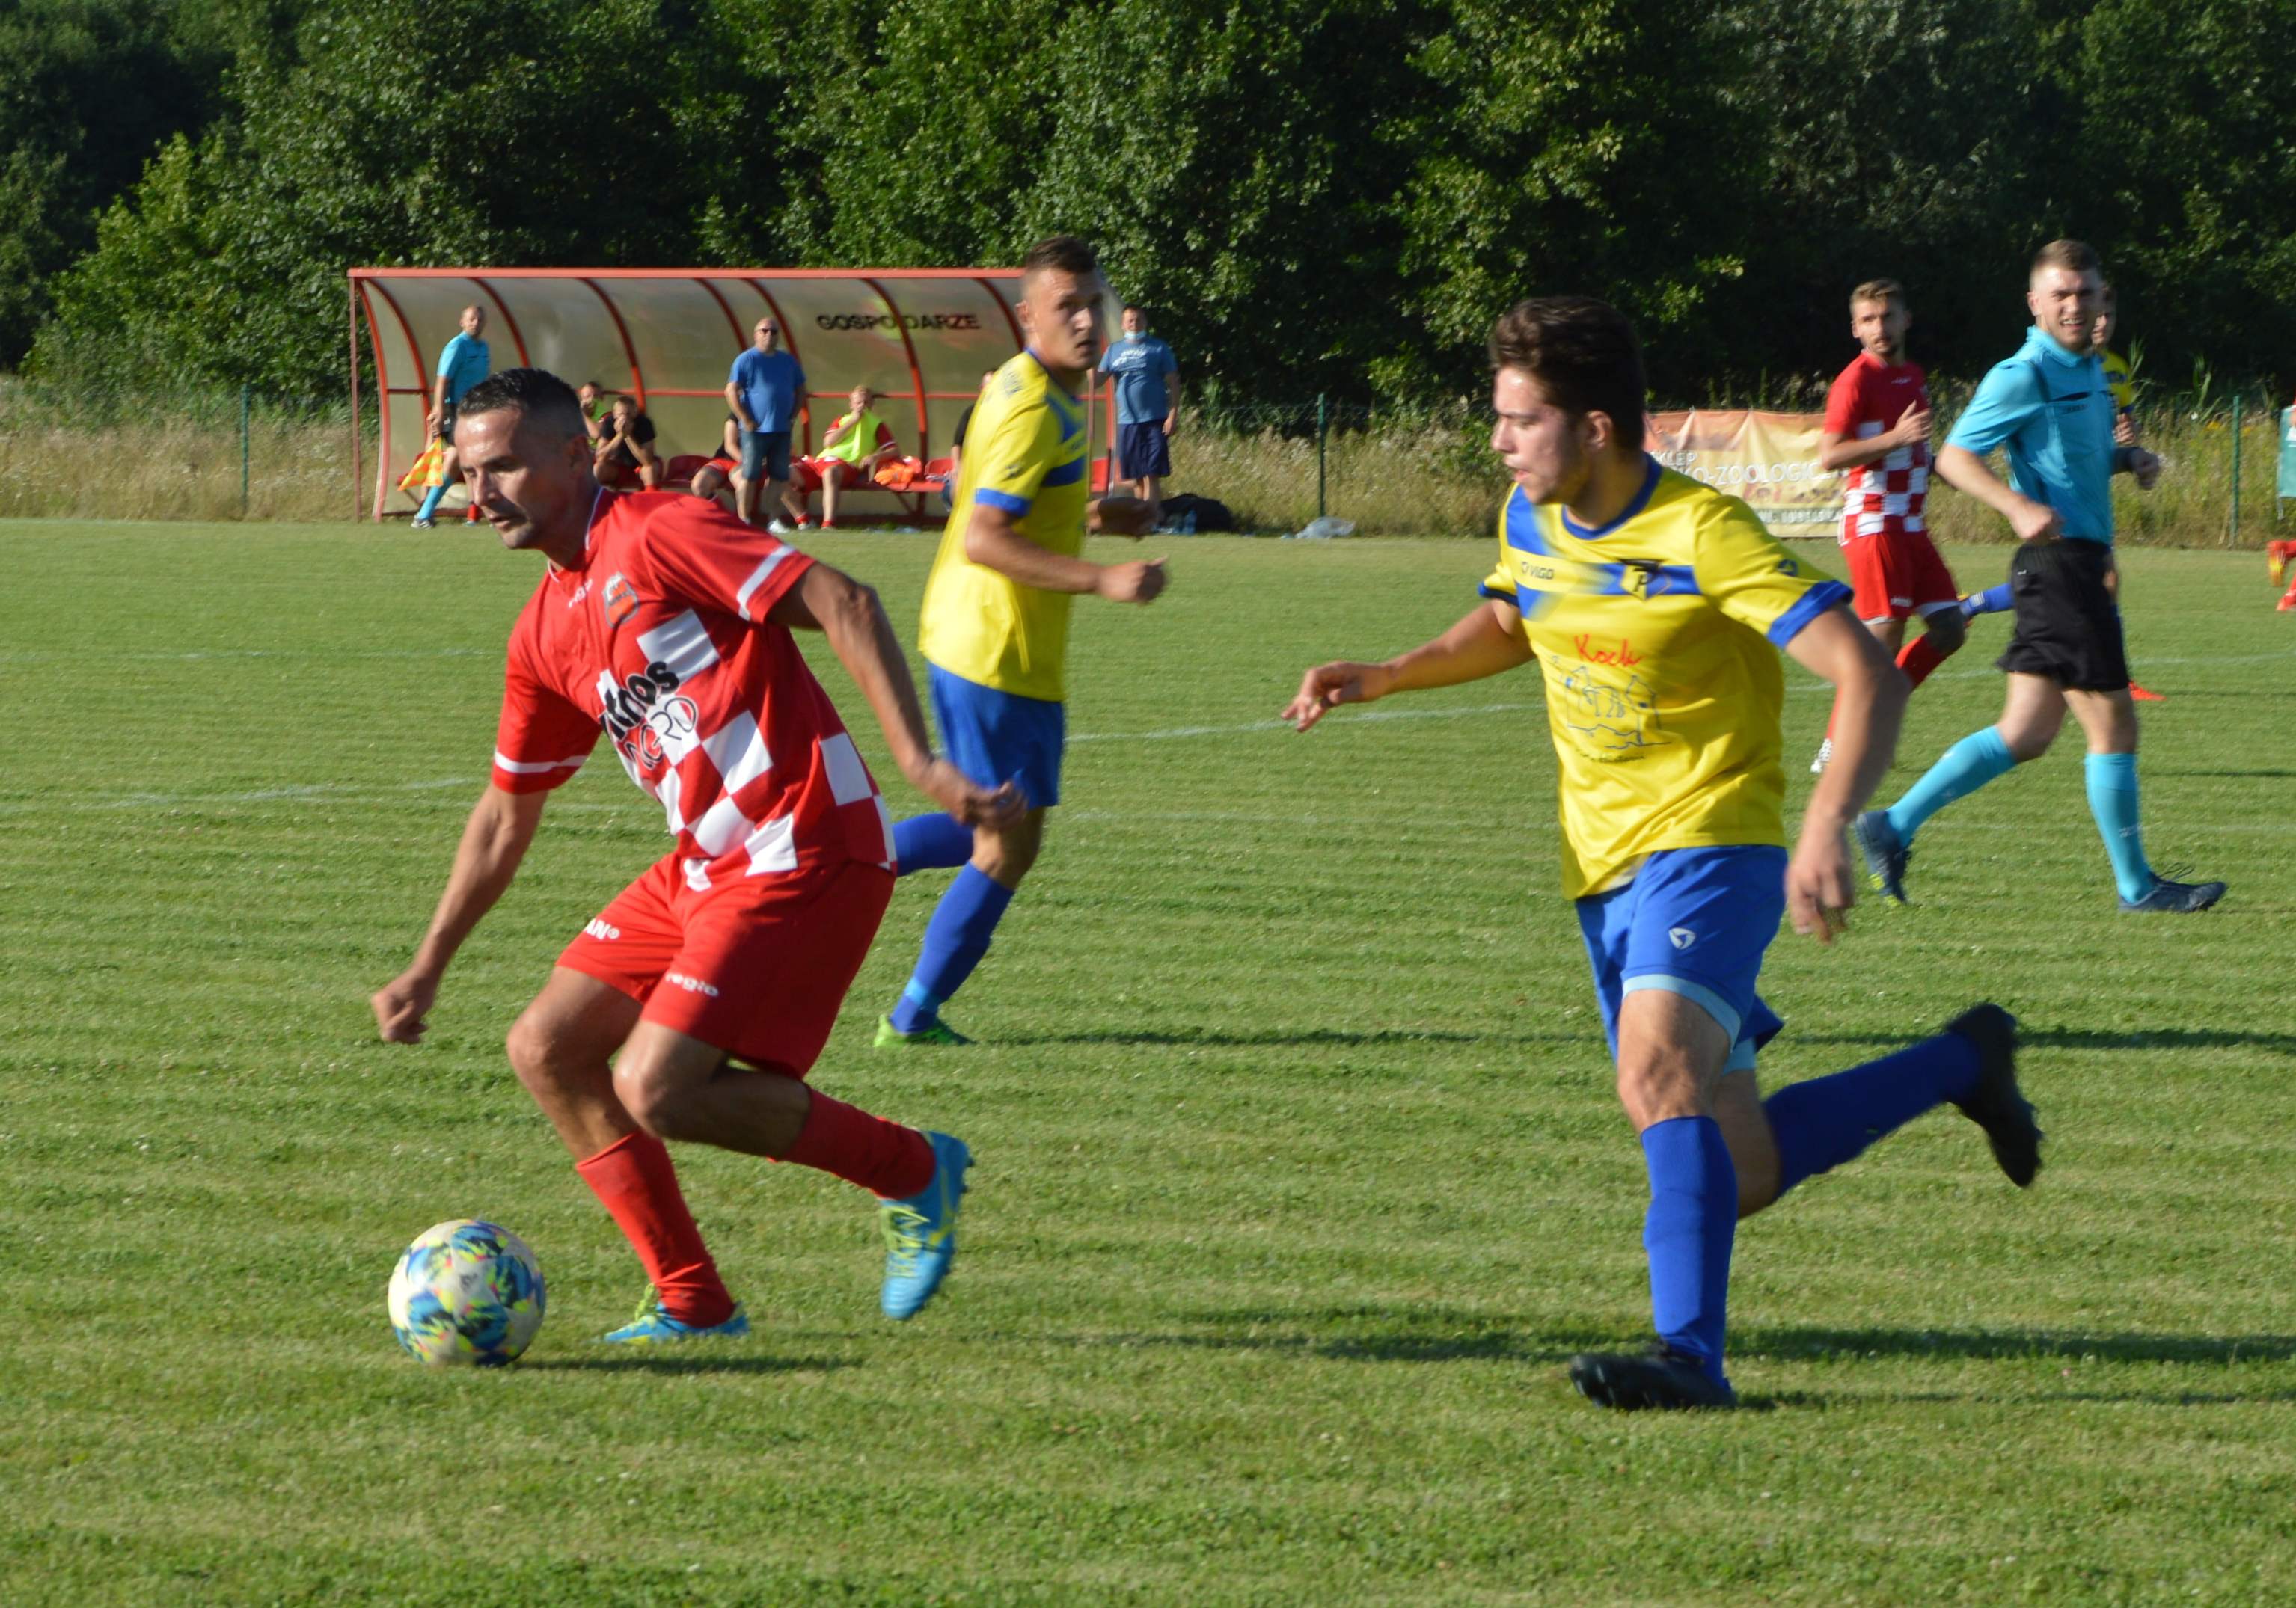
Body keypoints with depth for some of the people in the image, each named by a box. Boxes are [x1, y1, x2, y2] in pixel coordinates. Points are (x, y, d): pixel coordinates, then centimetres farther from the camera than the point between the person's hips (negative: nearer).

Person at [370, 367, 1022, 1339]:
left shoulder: (656, 536, -11)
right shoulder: (546, 631, 15)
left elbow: (843, 604, -17)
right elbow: (506, 812, 26)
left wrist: (917, 762, -26)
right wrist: (426, 970, 26)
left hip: (804, 856, -9)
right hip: (706, 865, 9)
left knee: (656, 1090, -16)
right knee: (546, 1049, 4)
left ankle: (911, 1170, 3)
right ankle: (692, 1302, 10)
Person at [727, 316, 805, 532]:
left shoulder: (787, 361, 12)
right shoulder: (747, 360, -4)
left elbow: (800, 390, 22)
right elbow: (731, 391, -9)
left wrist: (793, 415, 8)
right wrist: (745, 420, -13)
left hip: (781, 430, 5)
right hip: (755, 429, -5)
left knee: (779, 476, 6)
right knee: (749, 475, -4)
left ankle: (773, 520, 14)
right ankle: (743, 520, -1)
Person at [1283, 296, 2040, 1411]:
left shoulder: (1703, 534, -20)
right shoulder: (1530, 519, 3)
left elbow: (1867, 674, -23)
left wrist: (1827, 831, -36)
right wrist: (1382, 679, 13)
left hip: (1709, 838, -7)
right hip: (1603, 859, 7)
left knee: (1656, 1069, -32)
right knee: (1739, 1173, 6)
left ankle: (1689, 1351, -32)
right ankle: (1963, 1064, 28)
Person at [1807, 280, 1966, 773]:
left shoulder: (1914, 377, 16)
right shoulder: (1856, 381, -10)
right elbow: (1829, 456, -20)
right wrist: (1895, 438, -27)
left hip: (1911, 524, 8)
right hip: (1874, 523, -8)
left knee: (1950, 629, 4)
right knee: (1885, 637, -12)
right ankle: (1836, 749, -4)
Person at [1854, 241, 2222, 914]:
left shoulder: (2089, 371, 16)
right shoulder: (2023, 376, -11)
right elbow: (1955, 456, -13)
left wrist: (2127, 459, 10)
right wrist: (2019, 507, -28)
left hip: (2082, 562, 9)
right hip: (2059, 561, -9)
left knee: (2026, 735, 9)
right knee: (2113, 725, -4)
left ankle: (1895, 825, 12)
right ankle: (2136, 885, 5)